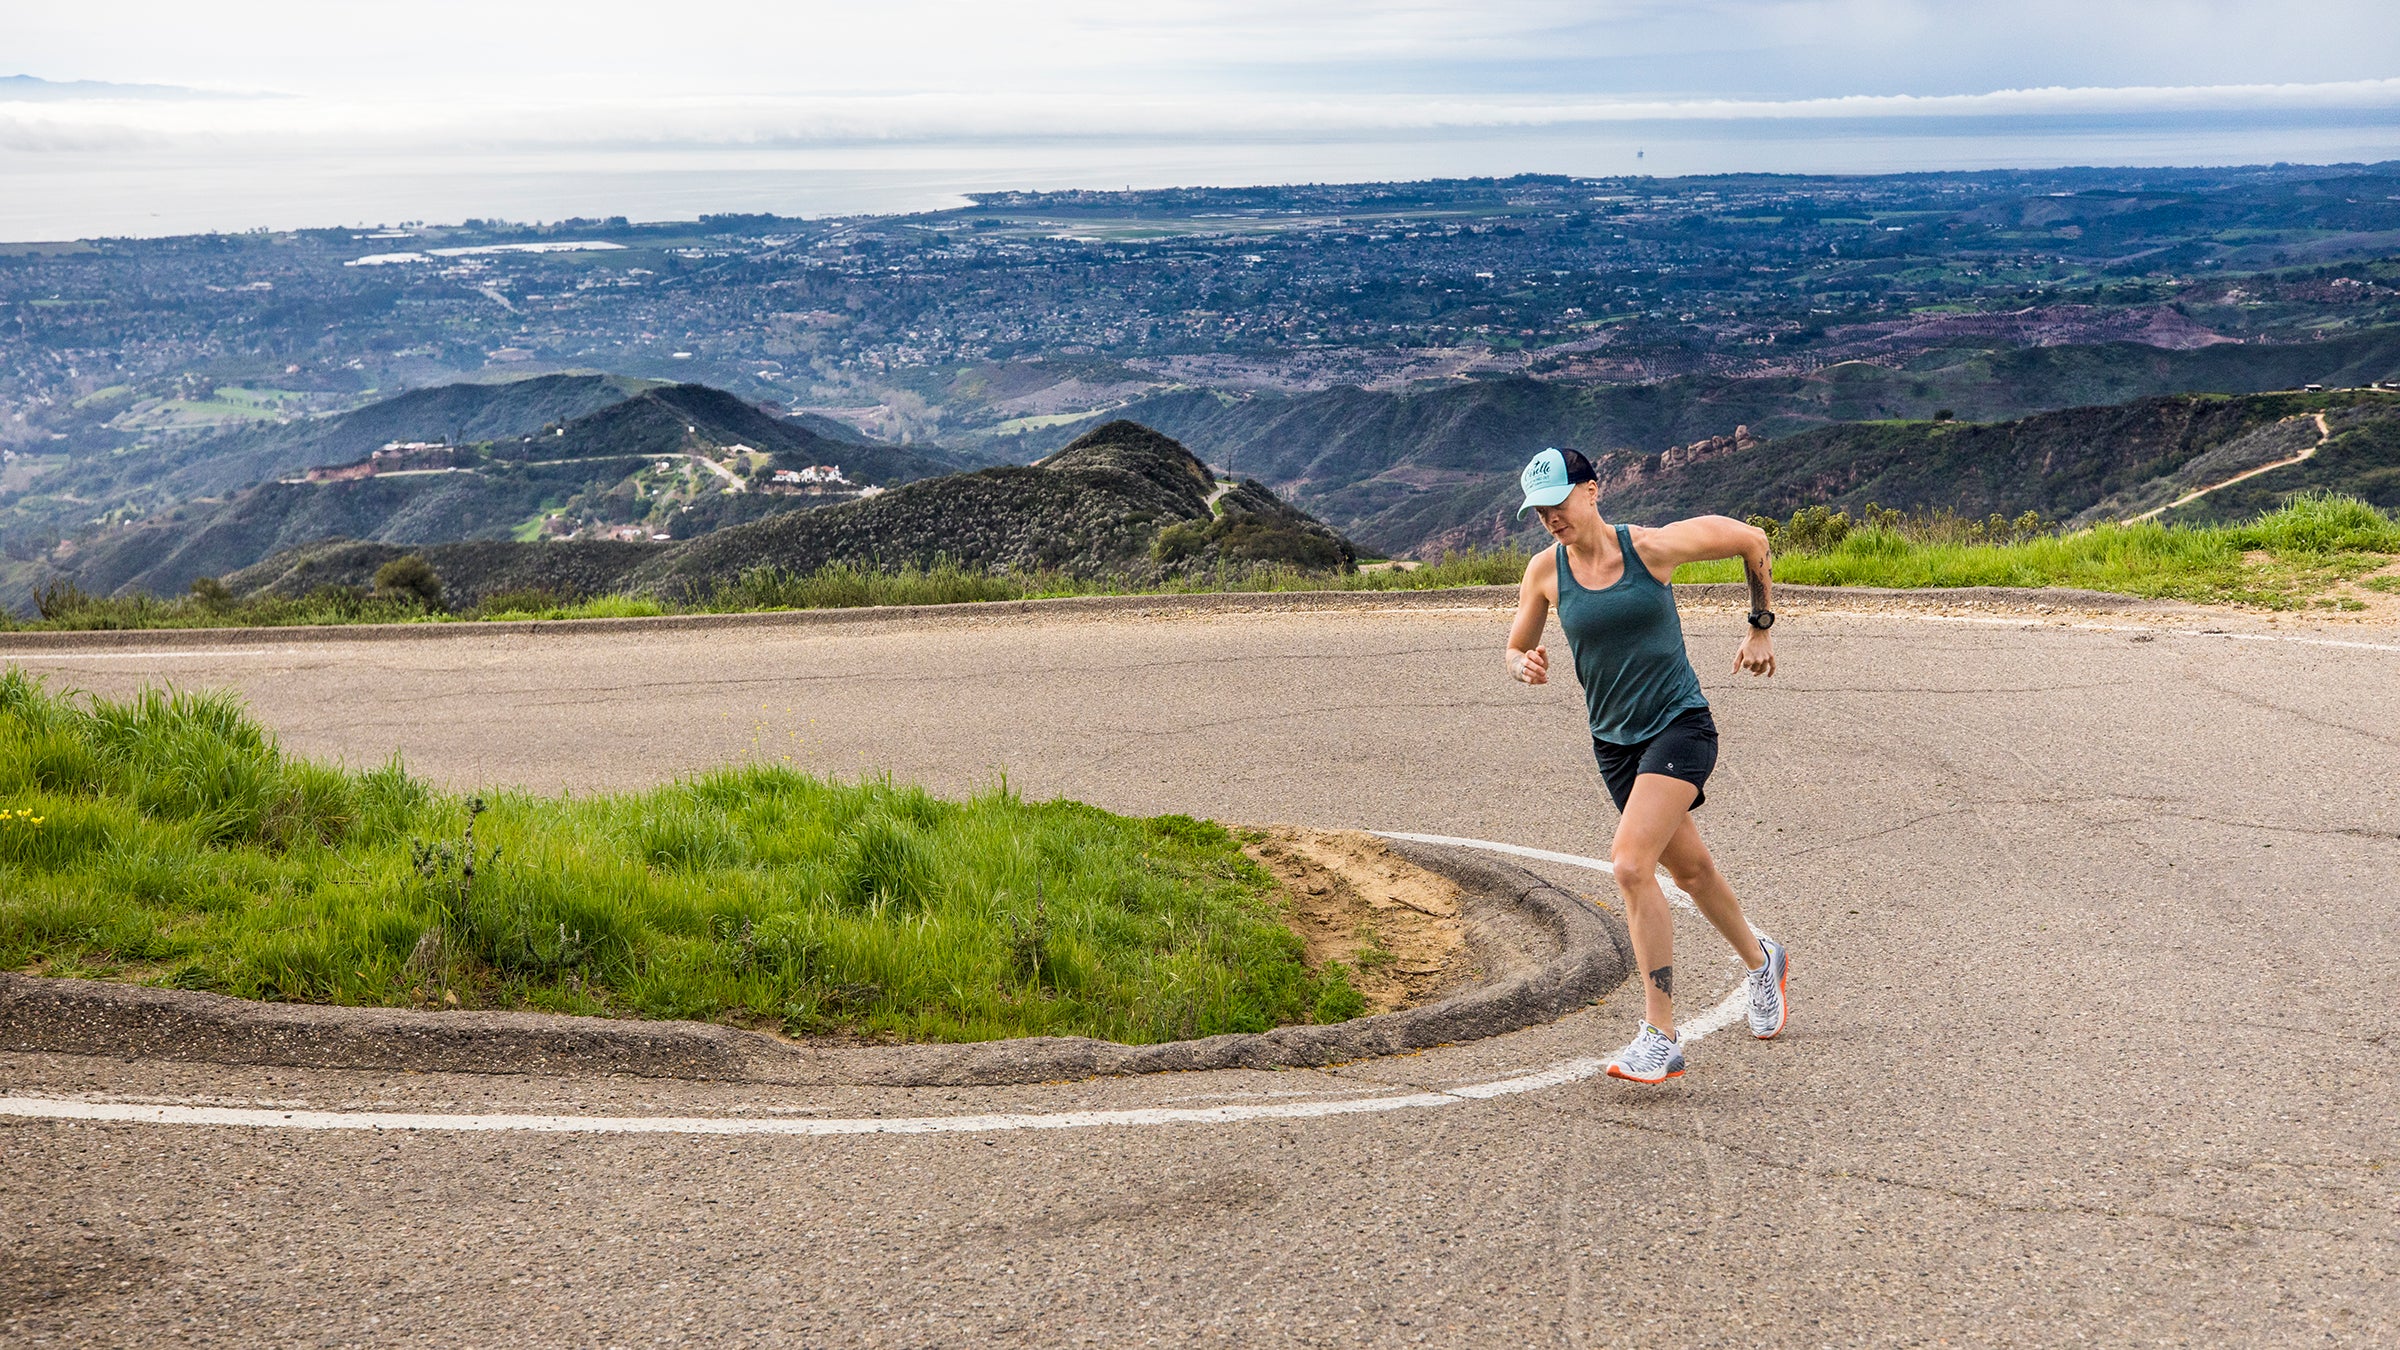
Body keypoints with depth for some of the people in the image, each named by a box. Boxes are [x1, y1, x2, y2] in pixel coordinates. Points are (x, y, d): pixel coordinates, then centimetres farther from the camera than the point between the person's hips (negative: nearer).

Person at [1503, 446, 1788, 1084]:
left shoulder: (1651, 546, -12)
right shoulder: (1545, 571, -2)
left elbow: (1751, 539, 2)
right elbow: (1517, 648, 11)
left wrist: (1760, 627, 7)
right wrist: (1525, 665, -14)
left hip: (1680, 725, -5)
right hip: (1613, 741, 5)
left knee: (1631, 865, -22)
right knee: (1690, 869, 19)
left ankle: (1660, 1038, -17)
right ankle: (1761, 962, 49)